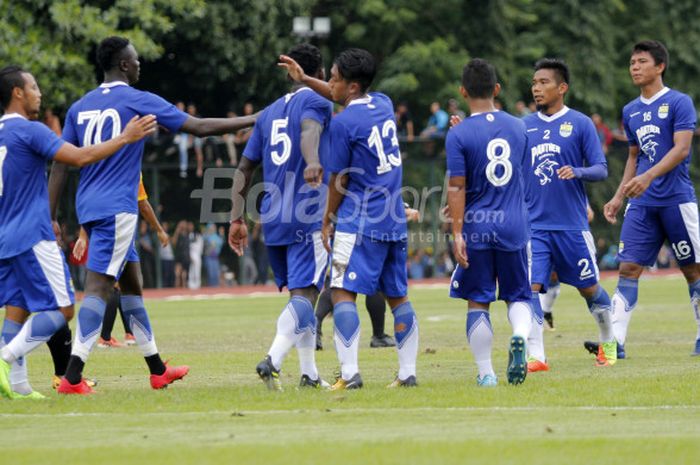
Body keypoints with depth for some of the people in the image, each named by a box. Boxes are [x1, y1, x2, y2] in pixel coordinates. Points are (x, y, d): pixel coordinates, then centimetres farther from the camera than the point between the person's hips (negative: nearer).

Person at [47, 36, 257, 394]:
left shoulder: (80, 107, 12)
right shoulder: (139, 101, -5)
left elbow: (60, 166, 9)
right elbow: (200, 127, -4)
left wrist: (50, 218, 12)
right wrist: (253, 120, 6)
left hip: (89, 207, 7)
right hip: (117, 209, -7)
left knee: (131, 283, 17)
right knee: (99, 287, -12)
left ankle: (157, 369, 25)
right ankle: (72, 376, -21)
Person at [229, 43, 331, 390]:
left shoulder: (269, 113, 20)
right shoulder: (317, 101, 0)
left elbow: (244, 168, 17)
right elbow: (310, 129, -24)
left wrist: (237, 218, 17)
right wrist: (312, 162, -44)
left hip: (273, 218, 7)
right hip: (309, 216, -7)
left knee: (300, 293, 15)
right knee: (305, 293, -11)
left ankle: (309, 373, 14)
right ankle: (273, 360, -30)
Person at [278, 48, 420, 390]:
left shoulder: (343, 123, -12)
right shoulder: (383, 103, 9)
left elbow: (339, 180, -5)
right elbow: (343, 97, 31)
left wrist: (327, 221, 6)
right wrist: (305, 79, 30)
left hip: (359, 223, -8)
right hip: (395, 221, 8)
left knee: (343, 293, -10)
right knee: (398, 296, 12)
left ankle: (350, 373, -20)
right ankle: (408, 372, 12)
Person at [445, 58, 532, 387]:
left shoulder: (459, 134, -9)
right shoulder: (517, 127, 5)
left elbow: (457, 188, -12)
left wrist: (457, 233, -11)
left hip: (477, 227, -3)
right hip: (513, 225, 3)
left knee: (477, 302, 7)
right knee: (518, 296, 13)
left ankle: (485, 372, 7)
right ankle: (520, 337, -18)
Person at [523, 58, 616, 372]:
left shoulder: (580, 123, -2)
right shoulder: (524, 126, 8)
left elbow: (601, 169, -3)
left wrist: (577, 172, -25)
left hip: (572, 225, -2)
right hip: (534, 225, 2)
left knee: (589, 288, 10)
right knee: (530, 287, -13)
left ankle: (608, 342, 33)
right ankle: (536, 356, -13)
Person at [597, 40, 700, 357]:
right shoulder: (630, 111, 14)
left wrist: (648, 176, -27)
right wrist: (619, 197, 17)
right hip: (641, 202, 6)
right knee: (628, 268, -5)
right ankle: (615, 340, -10)